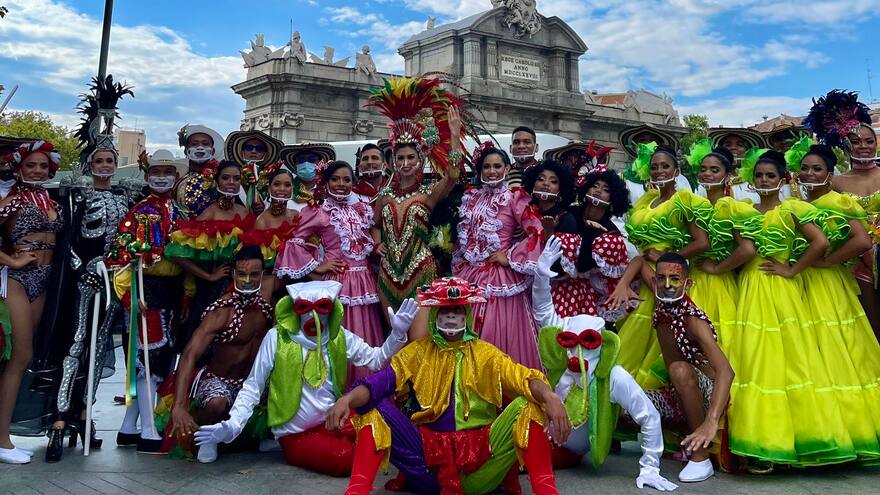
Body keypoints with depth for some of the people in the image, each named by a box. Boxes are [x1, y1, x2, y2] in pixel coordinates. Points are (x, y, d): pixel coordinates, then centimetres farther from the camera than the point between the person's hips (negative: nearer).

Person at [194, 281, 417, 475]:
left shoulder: (340, 337, 1)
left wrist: (397, 334, -16)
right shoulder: (277, 338, -11)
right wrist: (232, 424, -19)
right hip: (297, 435, -4)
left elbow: (376, 360, 0)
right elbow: (253, 387, -7)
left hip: (334, 421, 4)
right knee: (346, 461, -25)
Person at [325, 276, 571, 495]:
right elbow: (382, 381, -6)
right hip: (429, 455, 0)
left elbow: (523, 378, -6)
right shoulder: (418, 352, 10)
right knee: (375, 408, -17)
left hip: (480, 454, 0)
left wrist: (550, 396, -29)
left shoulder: (485, 353, 10)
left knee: (526, 405, -20)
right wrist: (347, 399, -27)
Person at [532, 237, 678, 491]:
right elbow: (544, 312, -17)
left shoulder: (615, 378, -30)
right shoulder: (559, 359, -19)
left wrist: (649, 469, -21)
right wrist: (541, 275, -32)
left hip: (570, 450, -5)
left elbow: (650, 418, -23)